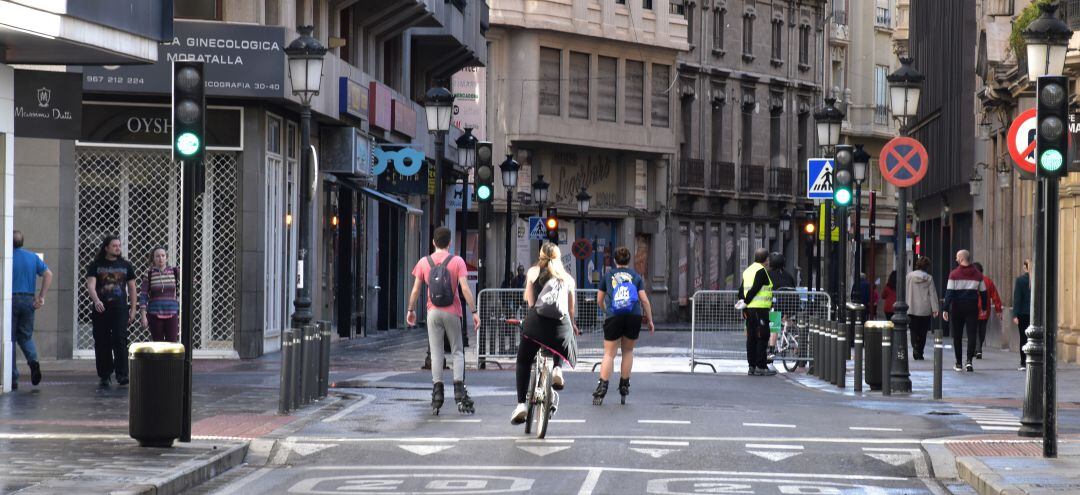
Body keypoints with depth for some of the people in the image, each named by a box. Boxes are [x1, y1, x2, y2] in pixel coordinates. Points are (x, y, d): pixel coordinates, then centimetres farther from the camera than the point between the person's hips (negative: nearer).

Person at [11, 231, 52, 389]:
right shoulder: (33, 257, 8)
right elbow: (48, 274, 3)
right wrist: (41, 297, 3)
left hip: (10, 299, -4)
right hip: (28, 300, 4)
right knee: (25, 336, 18)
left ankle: (13, 379, 2)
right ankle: (33, 360, -12)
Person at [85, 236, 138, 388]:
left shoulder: (125, 266, 13)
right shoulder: (96, 266, 7)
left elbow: (132, 289, 15)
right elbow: (90, 285, -6)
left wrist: (133, 310, 7)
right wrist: (96, 300, -25)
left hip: (120, 309, 0)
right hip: (101, 310, 0)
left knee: (120, 340, -15)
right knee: (102, 344, 2)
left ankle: (122, 374, -16)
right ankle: (104, 377, 9)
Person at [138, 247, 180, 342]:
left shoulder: (174, 272, 4)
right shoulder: (149, 274, -1)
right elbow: (143, 296, -1)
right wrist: (143, 316, -6)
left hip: (172, 314, 1)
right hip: (155, 314, -1)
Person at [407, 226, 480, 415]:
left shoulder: (424, 262, 3)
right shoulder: (457, 261, -3)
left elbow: (415, 290, 4)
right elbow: (465, 289, -11)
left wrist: (411, 310, 17)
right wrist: (474, 312, -7)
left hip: (433, 313, 1)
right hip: (452, 312, -1)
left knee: (436, 353, 5)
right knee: (457, 352, 7)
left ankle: (437, 396, 1)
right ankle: (459, 391, -5)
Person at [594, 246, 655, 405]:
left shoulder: (608, 276, 13)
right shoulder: (636, 276, 12)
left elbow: (599, 300, 18)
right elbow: (644, 299, 5)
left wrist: (606, 312, 37)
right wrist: (649, 320, 13)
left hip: (613, 317, -1)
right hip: (634, 317, 1)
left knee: (609, 354, 1)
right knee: (628, 351, 17)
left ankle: (602, 387, -13)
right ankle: (624, 386, 19)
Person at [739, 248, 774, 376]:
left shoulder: (748, 270, 16)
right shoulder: (761, 271, -10)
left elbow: (741, 290, 15)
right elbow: (755, 289, -17)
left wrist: (743, 304, 14)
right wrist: (745, 302, -10)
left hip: (749, 309, 8)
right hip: (760, 309, -8)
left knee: (751, 338, 10)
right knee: (762, 338, -5)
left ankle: (751, 366, 12)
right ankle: (760, 367, -6)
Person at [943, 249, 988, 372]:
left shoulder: (954, 274, -5)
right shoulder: (977, 275, 4)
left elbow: (949, 292, -9)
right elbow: (983, 292, 10)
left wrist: (945, 309, -9)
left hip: (957, 308, -1)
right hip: (972, 307, 1)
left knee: (957, 335, 9)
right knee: (972, 334, 0)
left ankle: (958, 363, 12)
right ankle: (969, 360, -17)